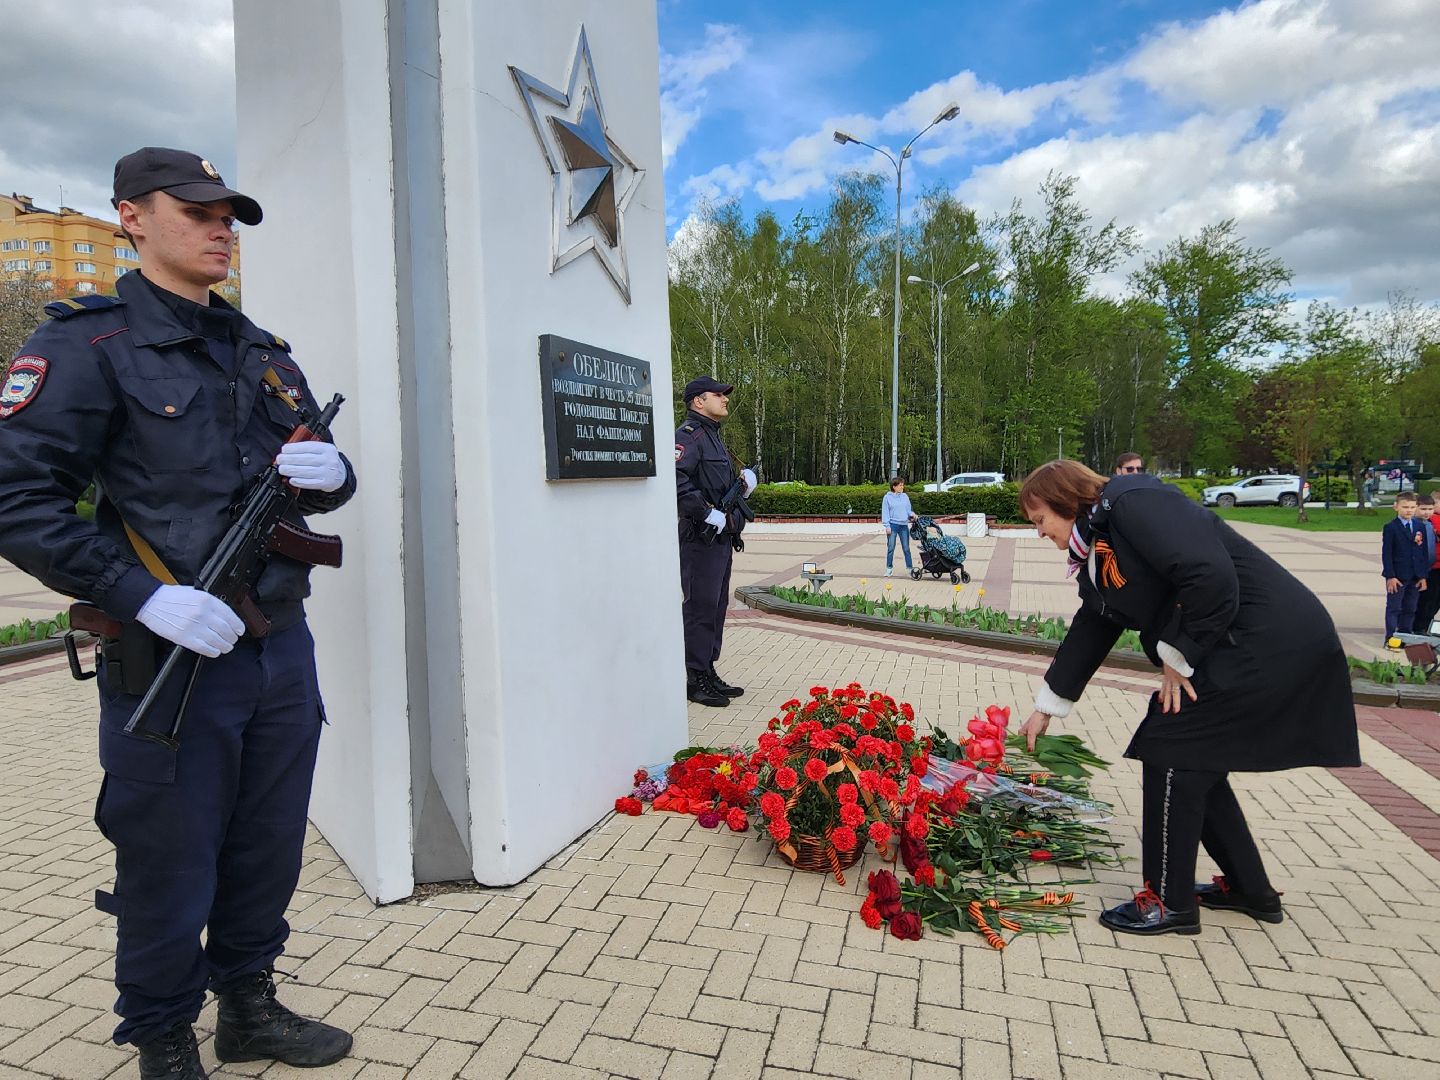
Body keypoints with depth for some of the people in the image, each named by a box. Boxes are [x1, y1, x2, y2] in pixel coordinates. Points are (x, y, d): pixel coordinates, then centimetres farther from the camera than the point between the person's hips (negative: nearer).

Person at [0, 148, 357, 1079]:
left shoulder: (267, 354, 13)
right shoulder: (89, 344, -5)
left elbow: (323, 476, 19)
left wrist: (333, 473, -6)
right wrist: (145, 594, -21)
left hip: (283, 652, 6)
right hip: (172, 660, -5)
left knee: (268, 852, 17)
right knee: (170, 866, 10)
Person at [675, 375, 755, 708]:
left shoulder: (713, 436, 21)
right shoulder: (688, 435, -12)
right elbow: (676, 480, -28)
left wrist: (744, 482, 6)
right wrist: (708, 514, -24)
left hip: (720, 537, 10)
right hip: (700, 539, -10)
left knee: (716, 606, 15)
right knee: (700, 607, -5)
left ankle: (708, 672, 24)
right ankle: (696, 680, 3)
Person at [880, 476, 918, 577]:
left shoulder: (905, 496, 9)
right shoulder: (888, 497, -3)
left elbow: (908, 509, 15)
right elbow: (885, 512, -4)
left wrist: (912, 514, -8)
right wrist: (887, 526, -11)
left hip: (904, 525, 3)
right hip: (893, 525, -3)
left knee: (906, 548, 6)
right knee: (891, 548, 2)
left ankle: (910, 567, 11)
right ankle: (889, 568, 11)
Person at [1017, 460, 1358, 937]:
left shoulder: (1133, 504, -16)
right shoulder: (1097, 553, 14)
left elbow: (1211, 576, -28)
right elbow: (1088, 634, 21)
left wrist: (1179, 656, -15)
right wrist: (1046, 708, 26)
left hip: (1270, 641, -10)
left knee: (1171, 748, -6)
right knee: (1196, 761, 15)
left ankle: (1169, 902, 7)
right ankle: (1248, 887, 32)